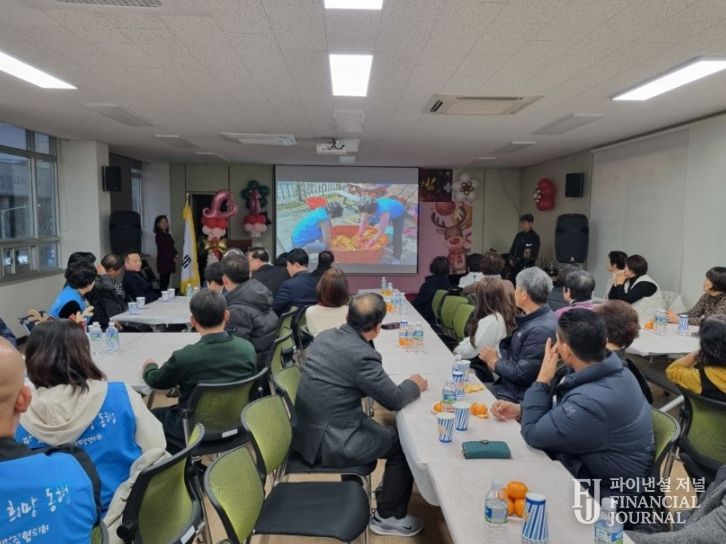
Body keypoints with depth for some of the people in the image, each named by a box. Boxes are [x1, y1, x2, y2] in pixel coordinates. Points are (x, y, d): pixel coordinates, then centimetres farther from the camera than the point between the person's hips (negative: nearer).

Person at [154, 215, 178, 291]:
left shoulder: (167, 235, 15)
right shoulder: (159, 235, -8)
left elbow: (171, 247, 18)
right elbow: (162, 250, -13)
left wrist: (175, 254, 0)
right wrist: (173, 258, -12)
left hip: (169, 261, 8)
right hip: (163, 262, -8)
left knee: (166, 281, 7)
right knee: (163, 281, -9)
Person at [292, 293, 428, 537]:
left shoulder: (326, 335, 1)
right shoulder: (361, 355, -25)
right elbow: (395, 399, -13)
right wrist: (414, 385, 6)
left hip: (309, 429, 8)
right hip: (329, 442, -8)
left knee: (390, 431, 23)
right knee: (404, 444, 6)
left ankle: (387, 491, 38)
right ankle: (388, 517, 19)